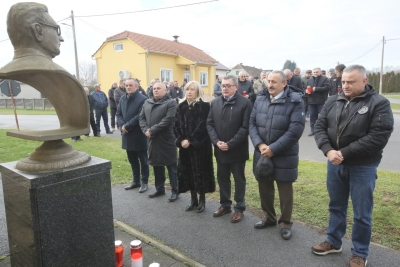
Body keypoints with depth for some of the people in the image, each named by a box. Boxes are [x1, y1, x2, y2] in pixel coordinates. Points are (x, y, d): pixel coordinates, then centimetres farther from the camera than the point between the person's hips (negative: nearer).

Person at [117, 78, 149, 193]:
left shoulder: (143, 99, -14)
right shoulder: (123, 98, 9)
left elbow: (140, 116, -20)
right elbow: (118, 113, 10)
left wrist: (127, 126, -18)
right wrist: (122, 125, -8)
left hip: (139, 135, -7)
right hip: (127, 134, 7)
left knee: (143, 160, 7)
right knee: (132, 160, 17)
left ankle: (144, 182, 20)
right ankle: (136, 181, 32)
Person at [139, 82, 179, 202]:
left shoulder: (171, 103, -7)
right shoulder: (147, 103, 13)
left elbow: (167, 120, -18)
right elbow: (141, 117, 9)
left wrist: (152, 130, -18)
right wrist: (145, 130, -9)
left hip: (166, 140, -6)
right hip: (152, 140, 6)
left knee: (171, 166, 3)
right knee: (157, 165, 16)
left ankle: (175, 191, 15)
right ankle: (159, 189, 31)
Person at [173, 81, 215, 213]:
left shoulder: (204, 106, -7)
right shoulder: (181, 106, 8)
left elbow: (203, 126, -15)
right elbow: (176, 125, 4)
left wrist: (190, 140, -18)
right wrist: (181, 139, -10)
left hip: (200, 145, -5)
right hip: (185, 145, 5)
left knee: (200, 171, 3)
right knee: (188, 171, 9)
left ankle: (202, 200, 19)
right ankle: (193, 199, 25)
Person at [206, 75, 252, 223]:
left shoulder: (245, 103, -10)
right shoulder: (215, 102, 6)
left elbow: (245, 127, -15)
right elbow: (210, 124, 4)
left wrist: (230, 144, -19)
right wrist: (216, 141, -11)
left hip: (237, 150, -4)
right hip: (220, 149, 5)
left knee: (239, 179, 10)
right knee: (222, 178, 16)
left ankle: (239, 208, 26)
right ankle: (225, 204, 34)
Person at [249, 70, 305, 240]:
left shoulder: (295, 102, -12)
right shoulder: (260, 101, 5)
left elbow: (295, 130, -18)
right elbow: (252, 124, 2)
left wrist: (273, 148, -19)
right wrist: (259, 144, -14)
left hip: (284, 156, -5)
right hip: (262, 153, 5)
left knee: (285, 191, 9)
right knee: (264, 188, 17)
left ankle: (285, 224, 29)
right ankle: (269, 217, 39)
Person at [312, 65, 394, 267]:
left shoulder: (379, 103, -9)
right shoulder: (333, 102, 4)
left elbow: (378, 137, -18)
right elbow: (319, 127, 0)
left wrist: (344, 153, -20)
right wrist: (328, 151, -18)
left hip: (363, 167, -4)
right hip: (335, 164, 4)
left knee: (362, 214, 10)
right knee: (336, 206, 19)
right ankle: (333, 242, 38)